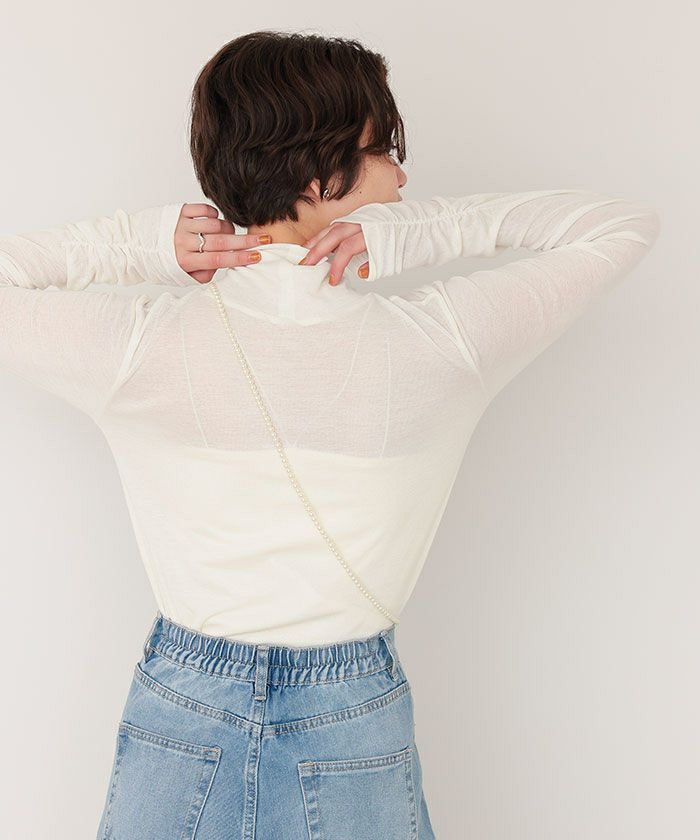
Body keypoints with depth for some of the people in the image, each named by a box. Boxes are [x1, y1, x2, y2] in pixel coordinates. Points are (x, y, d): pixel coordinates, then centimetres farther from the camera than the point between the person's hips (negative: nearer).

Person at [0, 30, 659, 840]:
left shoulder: (140, 343, -17)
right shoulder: (439, 341, -18)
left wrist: (143, 243, -10)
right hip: (356, 737, -1)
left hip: (178, 721, 1)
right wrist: (408, 234, -12)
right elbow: (624, 224, -4)